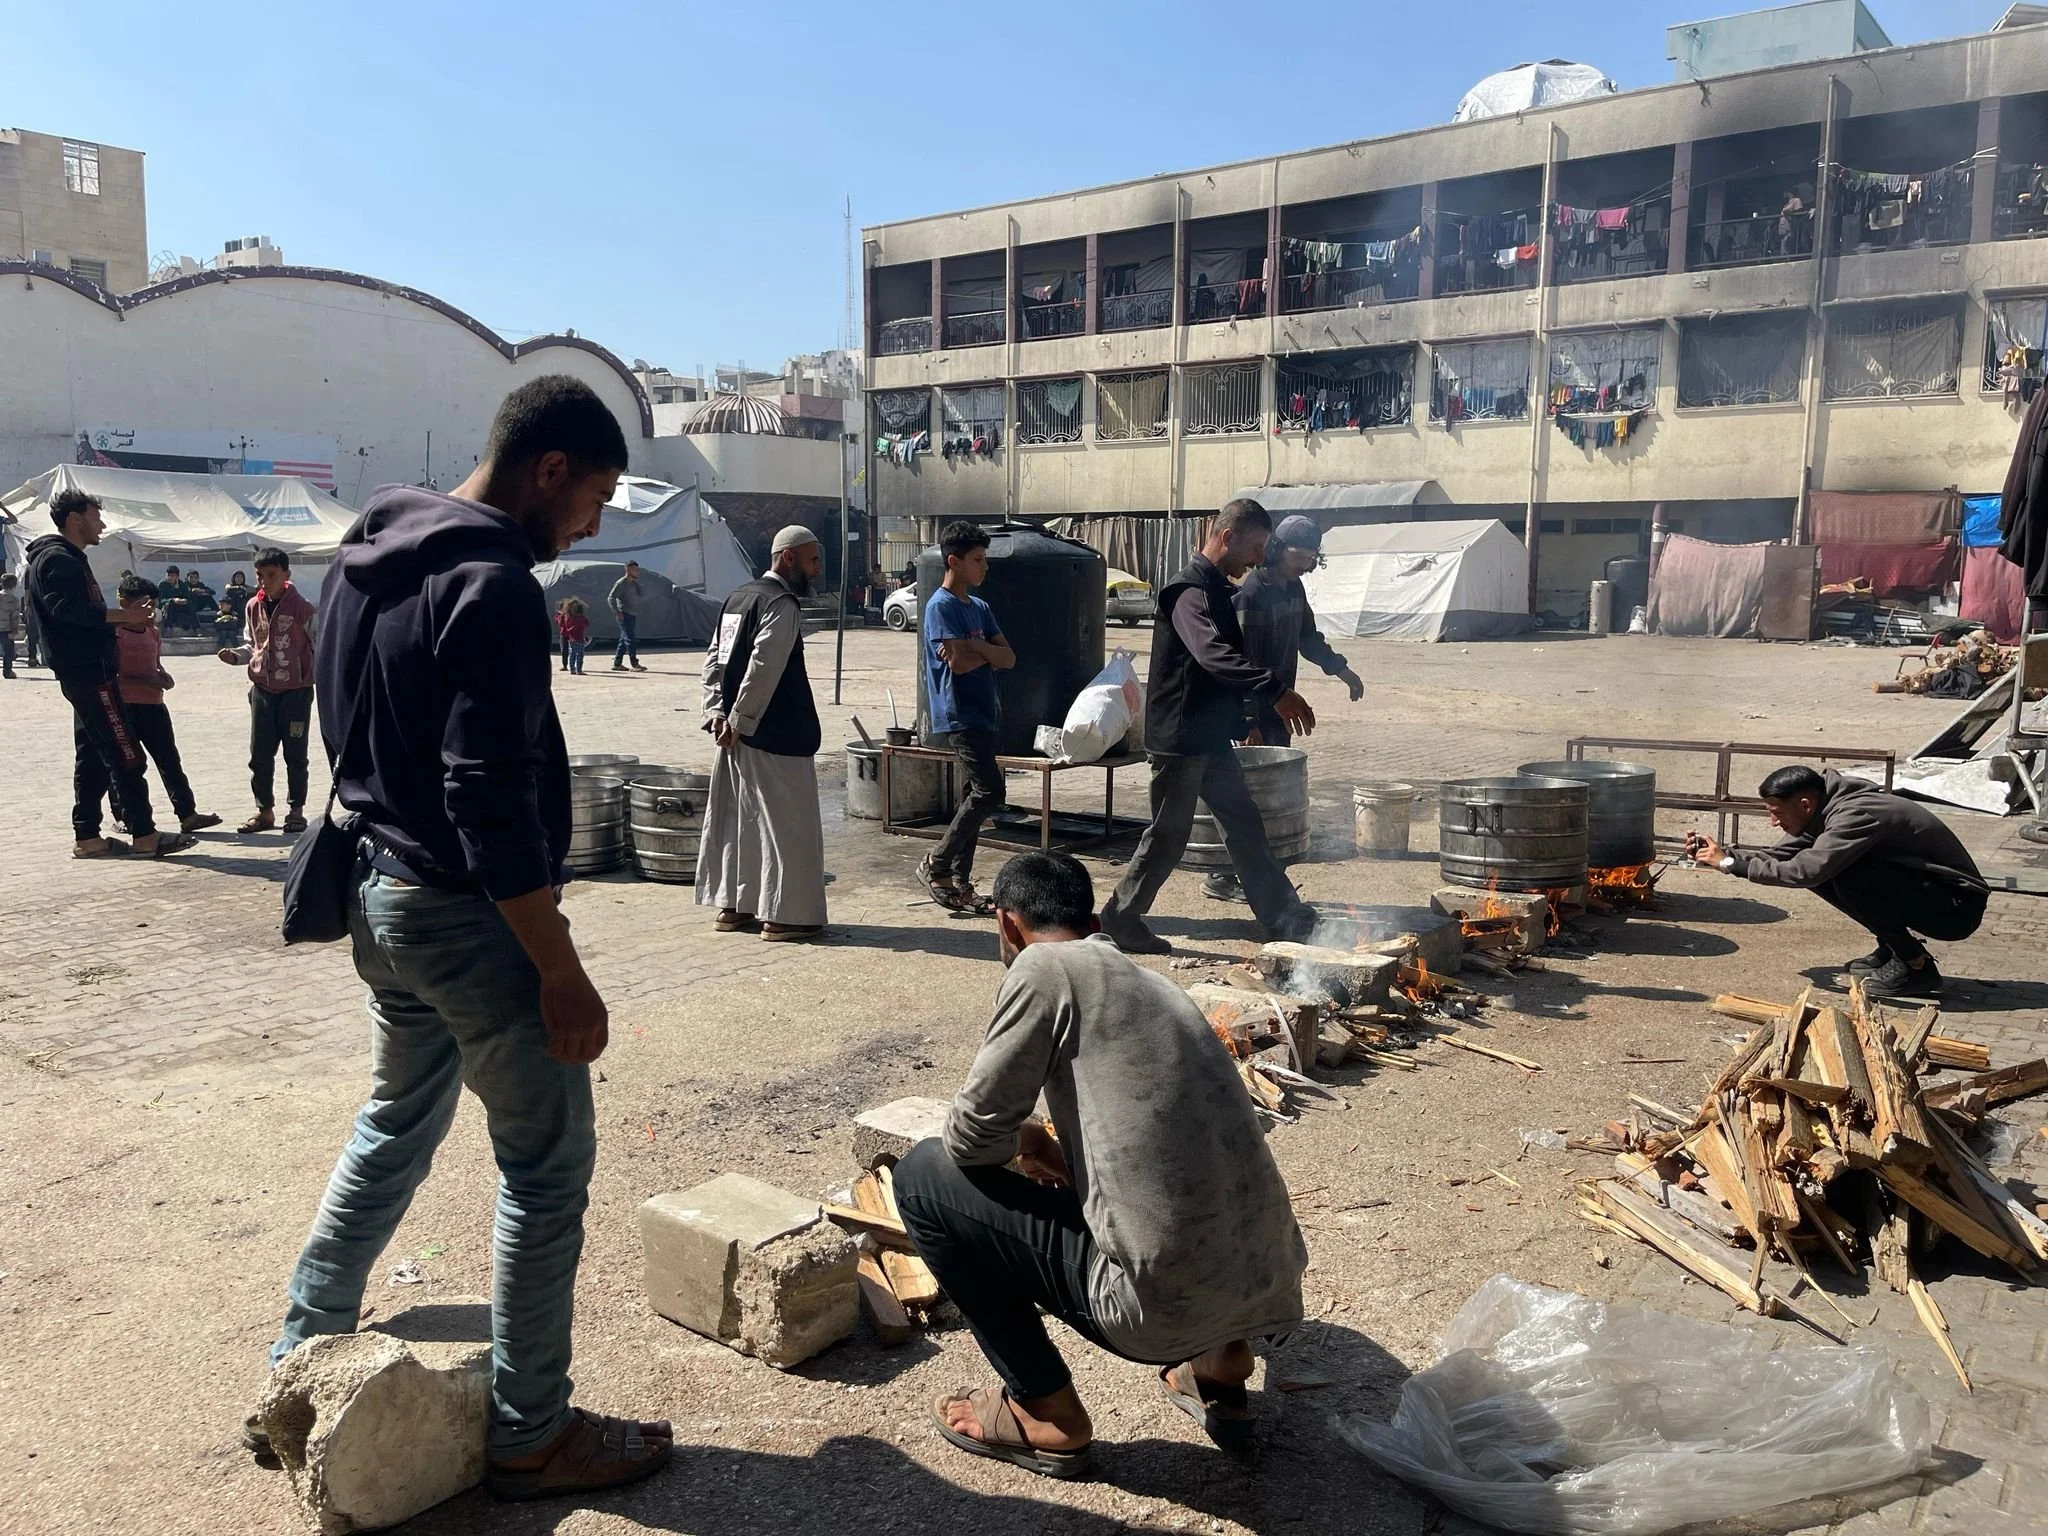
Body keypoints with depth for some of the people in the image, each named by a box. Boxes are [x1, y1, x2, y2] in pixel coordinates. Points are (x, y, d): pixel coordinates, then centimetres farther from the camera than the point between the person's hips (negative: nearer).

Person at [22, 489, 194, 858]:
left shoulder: (68, 559, 21)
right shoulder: (57, 559, -11)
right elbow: (67, 608, -26)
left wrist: (121, 622, 8)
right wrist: (120, 615, -20)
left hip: (87, 672, 11)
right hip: (89, 673, -11)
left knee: (92, 757, 11)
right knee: (126, 755, -9)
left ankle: (87, 838, 15)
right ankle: (144, 836, -7)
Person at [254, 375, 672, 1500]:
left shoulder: (364, 559, 10)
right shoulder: (492, 586, -21)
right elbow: (492, 803, -25)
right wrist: (561, 972, -20)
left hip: (377, 894, 10)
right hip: (466, 917, -10)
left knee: (397, 1123, 25)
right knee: (548, 1160, 4)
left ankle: (297, 1369, 36)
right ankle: (528, 1435, 16)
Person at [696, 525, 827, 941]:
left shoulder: (739, 598, 16)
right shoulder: (782, 604, -13)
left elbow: (714, 660, 14)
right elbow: (764, 668, -22)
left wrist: (717, 712, 6)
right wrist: (739, 722, -17)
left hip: (741, 735, 9)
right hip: (774, 736, -9)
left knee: (737, 820, 14)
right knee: (788, 826, -1)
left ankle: (731, 906, 22)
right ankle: (782, 915, 4)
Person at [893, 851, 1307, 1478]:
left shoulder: (1043, 968, -6)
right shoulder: (1153, 982, 17)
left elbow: (973, 1137, -5)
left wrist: (1025, 1141, 16)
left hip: (1167, 1307, -8)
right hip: (1270, 1291, 8)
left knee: (924, 1175, 6)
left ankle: (1047, 1415, 12)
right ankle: (1221, 1366, 23)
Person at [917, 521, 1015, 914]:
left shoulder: (979, 608, 16)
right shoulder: (941, 606, -10)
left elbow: (1009, 658, 7)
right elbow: (959, 663, -20)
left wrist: (975, 649, -11)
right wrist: (990, 653, -1)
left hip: (980, 716, 9)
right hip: (959, 717, -9)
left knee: (976, 796, 8)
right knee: (990, 793, -14)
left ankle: (960, 883, 14)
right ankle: (936, 864, -2)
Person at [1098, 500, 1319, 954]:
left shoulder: (1218, 590, 14)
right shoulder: (1191, 592, -19)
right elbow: (1215, 655, -36)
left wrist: (1242, 724, 25)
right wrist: (1275, 690, -46)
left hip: (1210, 738, 10)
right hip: (1180, 737, -10)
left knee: (1245, 824, 12)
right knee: (1168, 835, 0)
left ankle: (1283, 915, 20)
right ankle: (1119, 920, 14)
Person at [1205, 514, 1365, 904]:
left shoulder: (1294, 588, 10)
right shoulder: (1251, 592, -17)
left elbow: (1308, 636, 28)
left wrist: (1339, 668, 22)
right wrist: (1249, 722, -24)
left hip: (1277, 706, 9)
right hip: (1253, 709, -9)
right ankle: (1221, 876, 1)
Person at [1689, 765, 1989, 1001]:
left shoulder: (1855, 815, -27)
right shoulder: (1823, 813, 1)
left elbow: (1806, 871, -35)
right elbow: (1780, 856, 8)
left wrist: (1730, 864, -27)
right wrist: (1720, 857, -6)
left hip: (1958, 906, -9)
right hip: (1923, 890, 9)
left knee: (1848, 875, -28)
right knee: (1826, 873, -1)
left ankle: (1917, 967, -13)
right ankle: (1889, 952, 10)